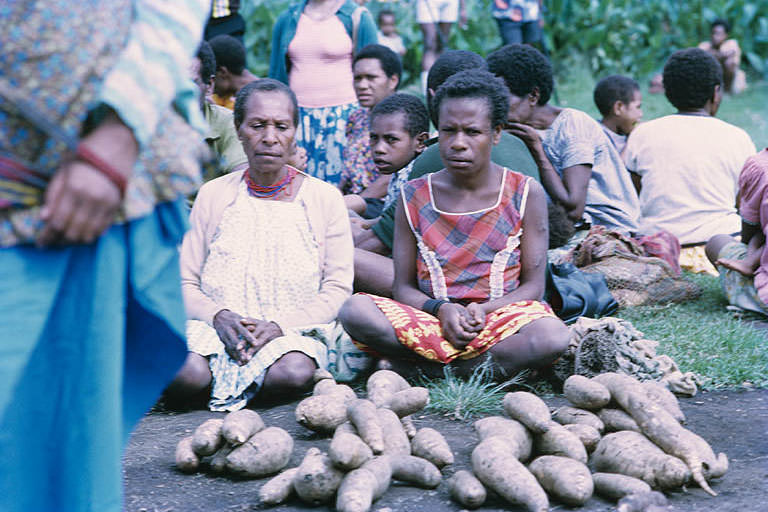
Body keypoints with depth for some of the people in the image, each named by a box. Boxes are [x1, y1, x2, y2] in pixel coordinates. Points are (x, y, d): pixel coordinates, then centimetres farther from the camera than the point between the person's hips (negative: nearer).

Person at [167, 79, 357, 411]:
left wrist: (279, 325, -15)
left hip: (295, 330, 0)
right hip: (218, 327, 0)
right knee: (185, 375, -34)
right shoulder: (213, 195, 12)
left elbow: (338, 289, 1)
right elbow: (184, 283, 9)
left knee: (294, 372, -36)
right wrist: (217, 315, -13)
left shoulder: (325, 198, 8)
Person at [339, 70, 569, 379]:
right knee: (355, 310, -28)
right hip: (431, 319, 1)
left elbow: (533, 285, 2)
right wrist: (441, 309, -15)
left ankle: (413, 367, -20)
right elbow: (403, 287, 7)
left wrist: (483, 310, -17)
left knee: (552, 335, -36)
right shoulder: (415, 196, 7)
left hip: (500, 318, 0)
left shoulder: (525, 193, 4)